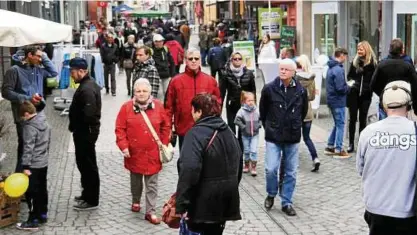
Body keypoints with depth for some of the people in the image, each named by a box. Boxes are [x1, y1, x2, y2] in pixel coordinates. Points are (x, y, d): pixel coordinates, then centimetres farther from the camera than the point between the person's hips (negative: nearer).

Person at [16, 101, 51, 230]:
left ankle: (33, 221, 2)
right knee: (42, 190, 17)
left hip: (33, 166, -9)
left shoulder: (30, 127, -20)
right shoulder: (45, 123, 7)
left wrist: (26, 166, -21)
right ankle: (43, 215, 27)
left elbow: (28, 149, -22)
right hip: (44, 163, 9)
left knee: (31, 193, -2)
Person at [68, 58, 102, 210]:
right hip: (84, 131, 11)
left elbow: (87, 115, -30)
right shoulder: (88, 84, 10)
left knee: (88, 165, -1)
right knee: (84, 164, 20)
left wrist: (73, 126, -14)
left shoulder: (87, 89, -24)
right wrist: (74, 126, 8)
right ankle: (87, 194, 33)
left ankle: (92, 200, 8)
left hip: (85, 132, -11)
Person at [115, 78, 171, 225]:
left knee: (152, 184, 3)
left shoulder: (158, 106, -5)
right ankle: (136, 201, 43)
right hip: (134, 153, 0)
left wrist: (164, 144, 2)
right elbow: (120, 129, -4)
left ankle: (151, 212, 9)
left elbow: (166, 126, 5)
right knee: (136, 181, 19)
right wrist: (123, 146, -12)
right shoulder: (126, 107, -7)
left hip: (152, 154, 0)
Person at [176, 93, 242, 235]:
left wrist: (181, 204, -24)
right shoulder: (228, 132, 12)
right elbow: (238, 164, 19)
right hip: (227, 198, 8)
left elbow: (189, 171, -26)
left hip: (204, 201, -8)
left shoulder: (196, 133, -15)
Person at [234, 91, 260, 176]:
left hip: (255, 134, 1)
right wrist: (243, 127, -16)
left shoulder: (256, 110, -5)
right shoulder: (242, 111, -13)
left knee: (254, 151, -5)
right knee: (246, 151, 12)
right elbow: (237, 120, -15)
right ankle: (247, 165, 30)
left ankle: (253, 167, 3)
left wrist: (258, 125, -2)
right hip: (245, 135, -1)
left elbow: (261, 118, 11)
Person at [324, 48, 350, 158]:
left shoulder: (331, 68, 10)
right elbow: (341, 88, -24)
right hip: (338, 101, -9)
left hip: (332, 100, 9)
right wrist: (348, 87, -5)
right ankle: (338, 150, 7)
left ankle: (330, 147, 24)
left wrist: (346, 86, 8)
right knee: (340, 125, 1)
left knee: (337, 124, 20)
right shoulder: (338, 69, -20)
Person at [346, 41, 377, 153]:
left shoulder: (373, 63, -3)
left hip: (366, 95, -2)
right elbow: (349, 76, 14)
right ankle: (351, 144, 10)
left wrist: (369, 88, -17)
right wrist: (351, 81, -6)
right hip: (354, 94, 2)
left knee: (363, 119, 7)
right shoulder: (355, 62, 6)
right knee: (352, 119, 4)